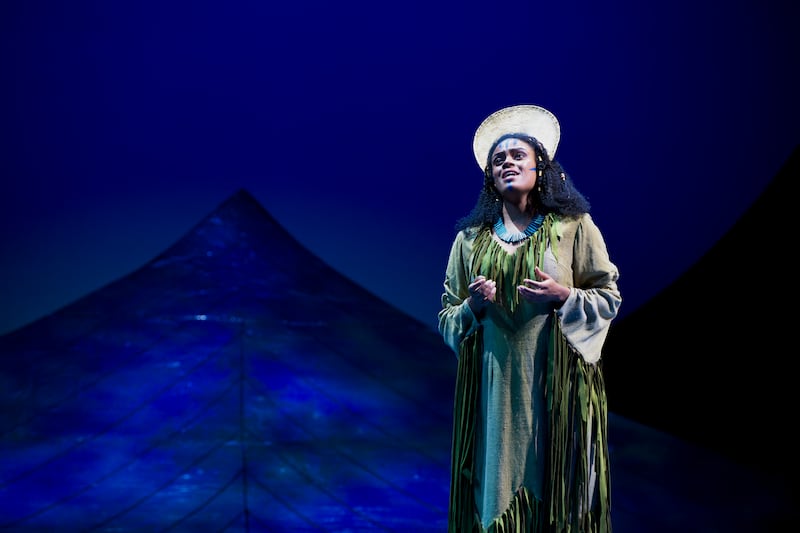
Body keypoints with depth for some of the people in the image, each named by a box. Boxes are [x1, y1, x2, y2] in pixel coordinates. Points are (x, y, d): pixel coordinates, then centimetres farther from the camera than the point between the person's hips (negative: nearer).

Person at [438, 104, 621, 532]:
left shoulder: (574, 226, 3)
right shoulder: (470, 238, 9)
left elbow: (609, 296, 4)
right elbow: (445, 316, 10)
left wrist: (564, 296, -14)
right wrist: (473, 307, -11)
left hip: (556, 381, -2)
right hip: (492, 385, 2)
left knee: (555, 483, 1)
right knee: (495, 480, 4)